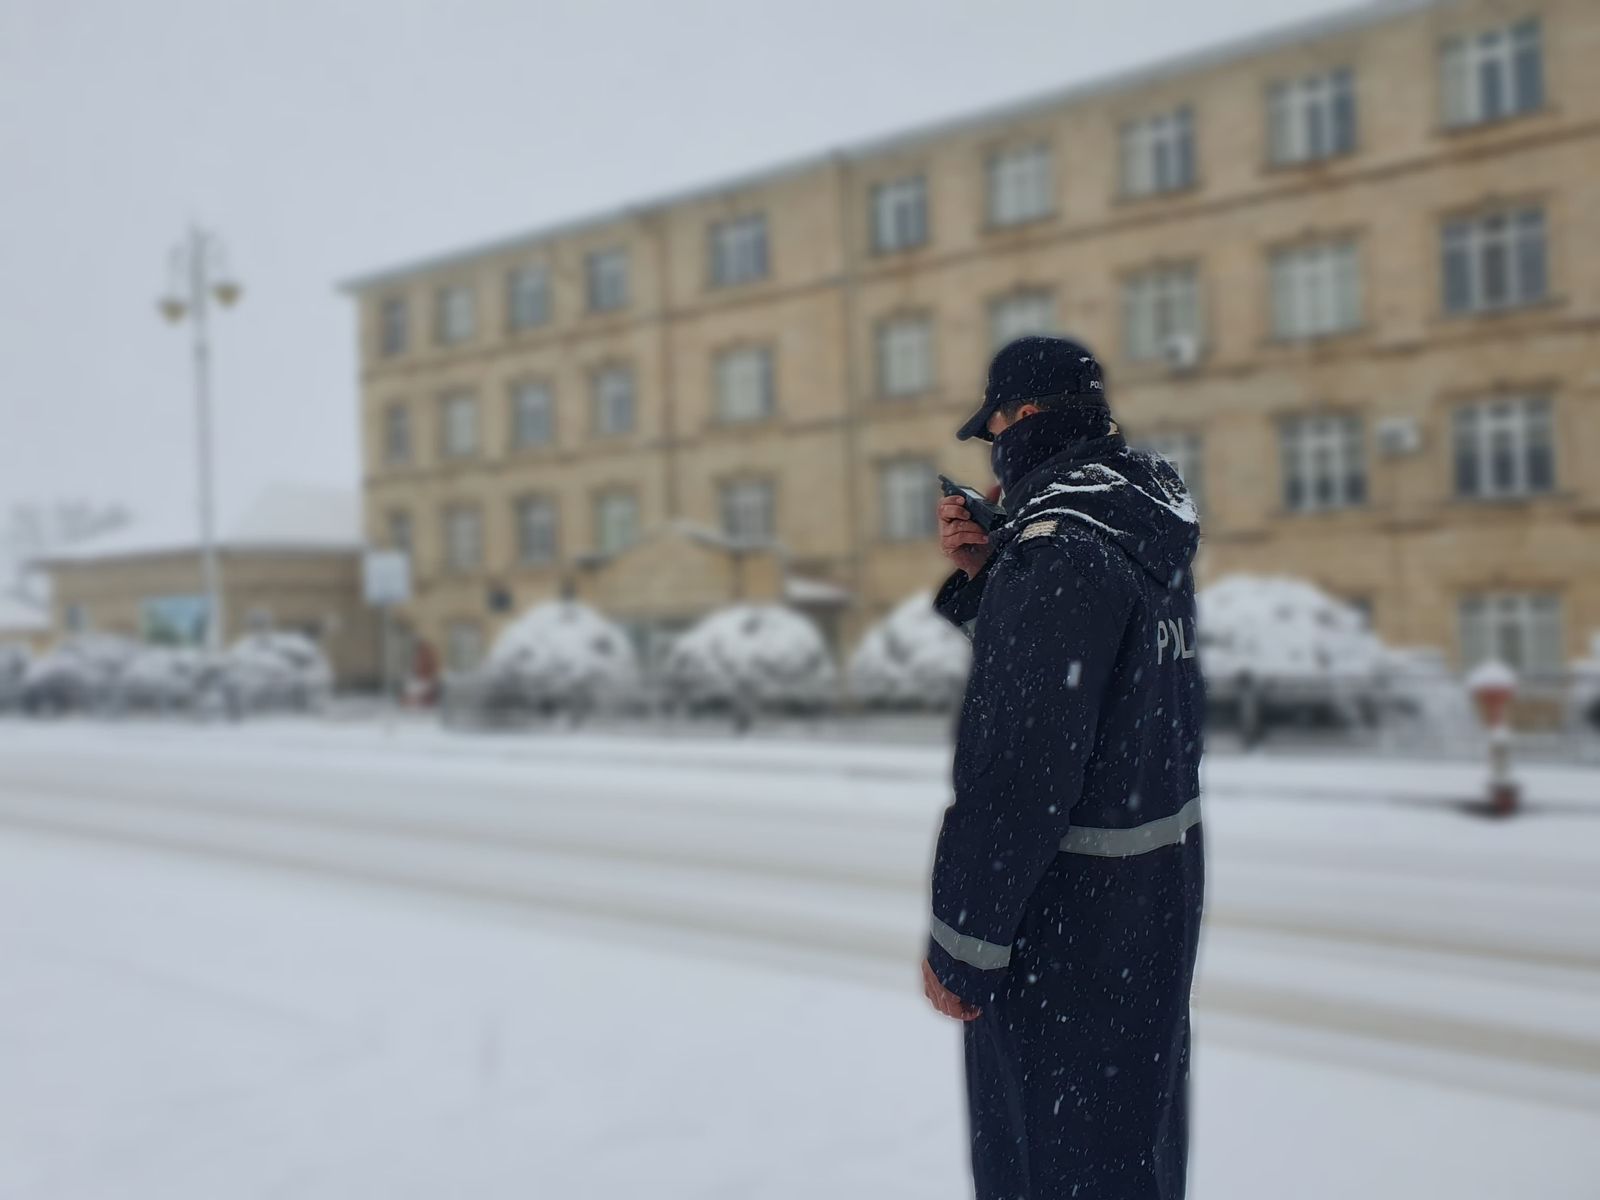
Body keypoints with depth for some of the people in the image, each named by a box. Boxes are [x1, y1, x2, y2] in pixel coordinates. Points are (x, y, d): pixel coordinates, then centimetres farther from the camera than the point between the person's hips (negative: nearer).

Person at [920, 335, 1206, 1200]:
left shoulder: (1059, 544, -22)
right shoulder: (1147, 529, 8)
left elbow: (1021, 760, -25)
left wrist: (962, 938, -19)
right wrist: (981, 576, 4)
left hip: (1069, 903, -9)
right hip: (1162, 870, 10)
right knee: (1135, 1119, 24)